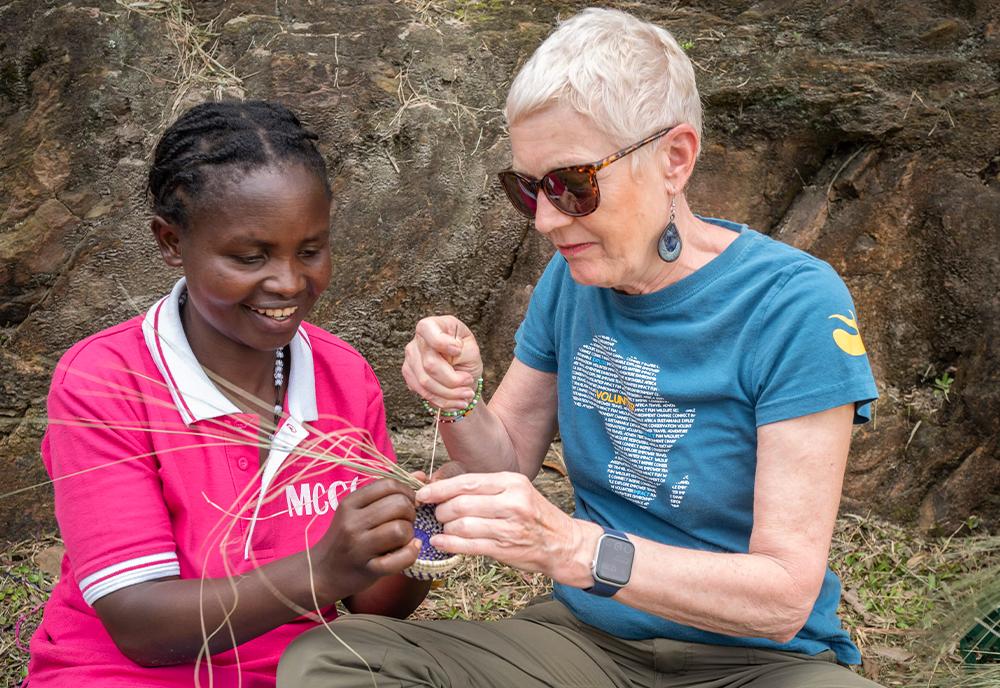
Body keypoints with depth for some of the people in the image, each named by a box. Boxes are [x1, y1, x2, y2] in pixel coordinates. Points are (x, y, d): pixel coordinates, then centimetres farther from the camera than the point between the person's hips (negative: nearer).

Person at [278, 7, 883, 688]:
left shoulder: (794, 305, -17)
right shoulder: (571, 280, 1)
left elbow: (786, 594, -21)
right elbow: (509, 465, 10)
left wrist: (575, 547, -34)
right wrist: (461, 402, -13)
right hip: (588, 634, 5)